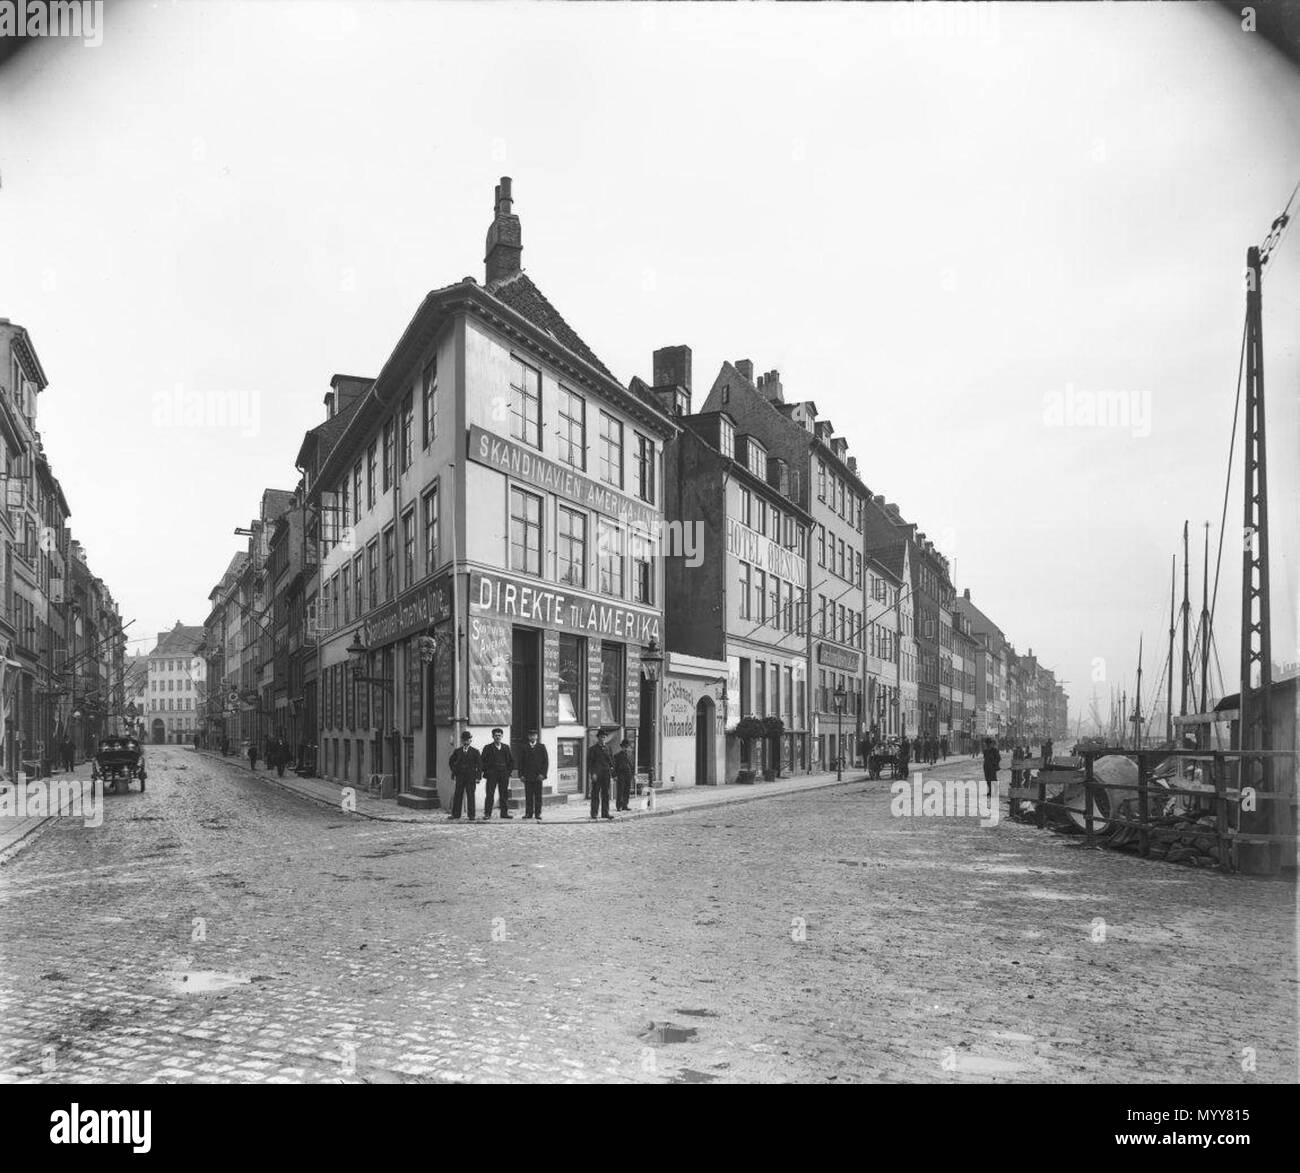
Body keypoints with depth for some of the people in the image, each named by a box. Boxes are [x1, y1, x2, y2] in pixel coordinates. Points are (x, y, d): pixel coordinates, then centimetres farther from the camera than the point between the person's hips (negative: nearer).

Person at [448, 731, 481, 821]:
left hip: (471, 777, -2)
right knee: (457, 796, 0)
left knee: (470, 796, -2)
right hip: (459, 777, 2)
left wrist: (478, 777, -5)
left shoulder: (475, 752, 3)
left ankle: (471, 817, 2)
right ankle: (456, 816, 5)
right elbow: (451, 761, 20)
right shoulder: (457, 751, 8)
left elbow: (479, 765, 2)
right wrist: (454, 771, 9)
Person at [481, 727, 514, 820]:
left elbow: (512, 760, 16)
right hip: (492, 774, -3)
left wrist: (508, 771, 6)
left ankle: (504, 813, 10)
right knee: (490, 795, -4)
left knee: (504, 795, 4)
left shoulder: (506, 747, 12)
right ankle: (487, 814, -3)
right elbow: (482, 761, 2)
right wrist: (486, 771, -5)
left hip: (504, 774, 3)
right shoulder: (488, 748, 3)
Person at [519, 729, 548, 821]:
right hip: (527, 776, 1)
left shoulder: (541, 747, 7)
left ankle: (538, 813, 4)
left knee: (538, 796, 1)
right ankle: (528, 813, 3)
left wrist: (543, 774, -6)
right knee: (528, 796, 0)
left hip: (538, 775, -1)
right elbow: (520, 762, 9)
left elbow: (546, 761, 3)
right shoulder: (524, 748, 9)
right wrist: (521, 774, -1)